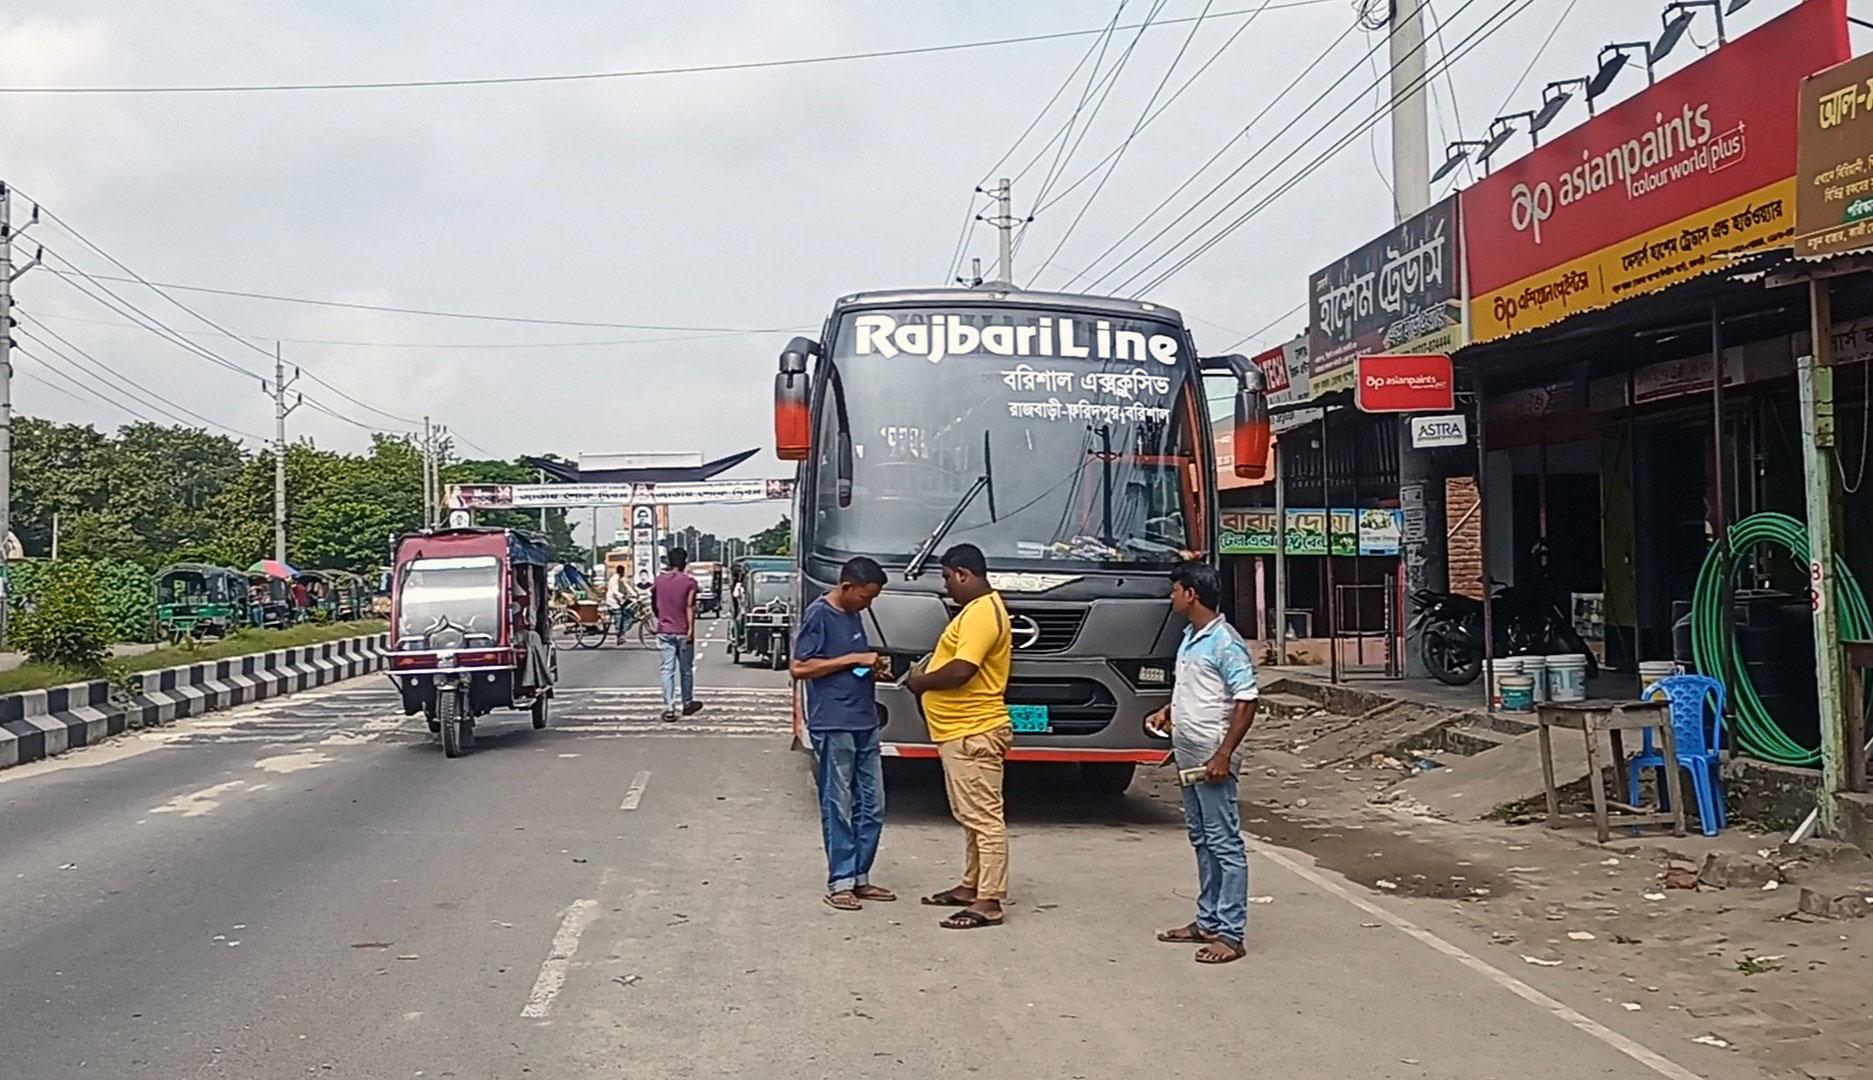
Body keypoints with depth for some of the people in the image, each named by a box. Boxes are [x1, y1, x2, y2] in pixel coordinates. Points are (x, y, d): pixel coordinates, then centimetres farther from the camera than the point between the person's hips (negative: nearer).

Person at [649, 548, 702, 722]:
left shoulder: (658, 581, 3)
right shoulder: (689, 582, -7)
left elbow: (653, 605, 12)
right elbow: (690, 607, -14)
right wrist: (691, 629, -14)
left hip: (664, 631, 2)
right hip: (683, 632, -2)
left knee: (667, 670, 0)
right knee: (686, 670, 13)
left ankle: (669, 708, -8)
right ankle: (687, 704, 25)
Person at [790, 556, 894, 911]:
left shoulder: (852, 615, 15)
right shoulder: (818, 614, -10)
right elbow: (799, 668, -15)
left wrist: (874, 666, 4)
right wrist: (854, 659, -17)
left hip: (864, 723, 8)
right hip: (832, 725, -8)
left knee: (872, 805, 10)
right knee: (838, 808, -2)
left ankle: (860, 878, 19)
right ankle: (840, 884, 6)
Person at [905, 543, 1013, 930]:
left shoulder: (982, 612, -18)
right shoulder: (980, 609, 17)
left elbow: (961, 670, -26)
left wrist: (922, 682, -10)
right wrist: (928, 674, 11)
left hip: (973, 734, -11)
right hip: (963, 731, 11)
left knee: (984, 817, -8)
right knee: (971, 815, 18)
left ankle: (989, 902, -6)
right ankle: (971, 886, 29)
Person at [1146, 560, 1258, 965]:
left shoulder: (1224, 643, -15)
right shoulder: (1190, 637, 14)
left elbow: (1246, 701, -19)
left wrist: (1224, 755, -21)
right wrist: (1167, 712, 13)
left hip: (1212, 760, -10)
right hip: (1188, 758, 10)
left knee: (1225, 844, -4)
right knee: (1202, 841, 16)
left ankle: (1230, 934, -1)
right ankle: (1208, 922, 25)